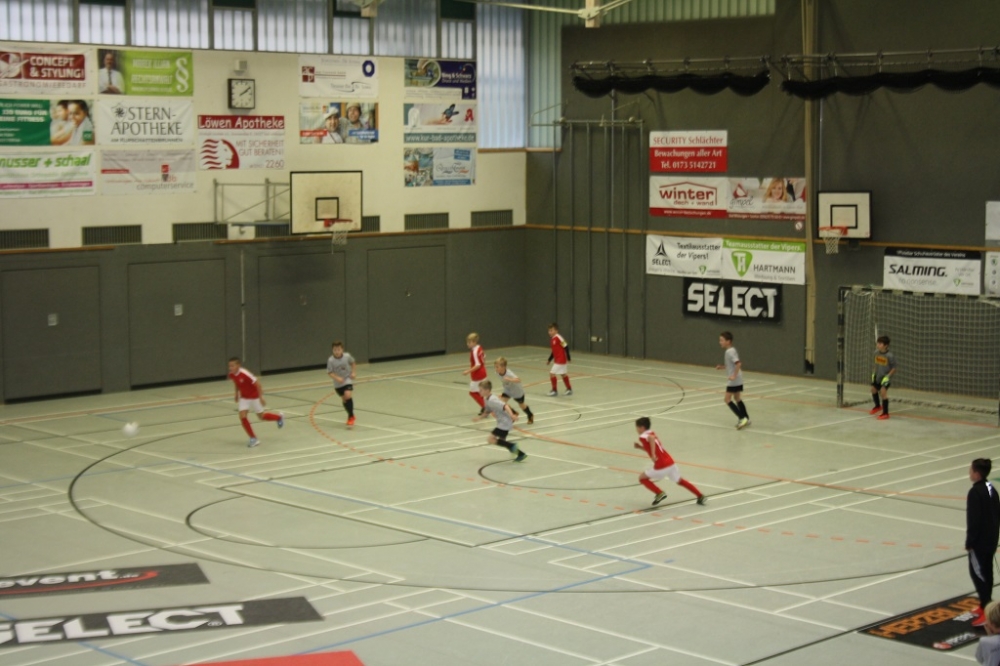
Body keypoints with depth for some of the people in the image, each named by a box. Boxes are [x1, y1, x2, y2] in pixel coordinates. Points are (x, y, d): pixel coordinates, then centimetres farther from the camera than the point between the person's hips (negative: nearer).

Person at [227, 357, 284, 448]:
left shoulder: (245, 374, -33)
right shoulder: (231, 375, -12)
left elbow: (257, 383, -26)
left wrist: (261, 397, -25)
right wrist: (237, 394, 14)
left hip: (254, 397, -5)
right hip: (244, 398, 5)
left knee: (261, 416, 10)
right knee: (242, 416, -12)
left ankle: (279, 416, 40)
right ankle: (253, 438, -1)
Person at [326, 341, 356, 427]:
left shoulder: (347, 356, -16)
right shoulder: (330, 360, -19)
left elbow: (353, 363, 6)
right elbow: (330, 373, -14)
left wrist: (353, 372, -6)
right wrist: (337, 378, -29)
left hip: (348, 380, -1)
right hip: (338, 383, 1)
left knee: (348, 395, -22)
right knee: (344, 399, 10)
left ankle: (351, 417, -10)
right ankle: (351, 416, 33)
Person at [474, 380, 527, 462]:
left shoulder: (492, 400, -22)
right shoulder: (486, 399, 8)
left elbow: (505, 406, -32)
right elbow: (488, 411, 22)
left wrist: (511, 415, -45)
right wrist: (479, 417, 10)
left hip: (505, 422, -11)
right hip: (502, 422, 11)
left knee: (490, 439, -14)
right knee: (501, 441, 21)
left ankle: (512, 446, -8)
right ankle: (520, 454, 28)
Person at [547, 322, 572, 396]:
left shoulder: (558, 338, -20)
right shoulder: (552, 339, 7)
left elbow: (566, 347, -19)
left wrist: (568, 358, -17)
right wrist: (550, 359, 13)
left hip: (561, 360, -10)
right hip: (557, 360, 10)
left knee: (552, 373, -9)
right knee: (563, 374, 20)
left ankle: (555, 390, 1)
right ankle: (569, 389, 33)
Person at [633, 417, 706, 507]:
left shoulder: (643, 436, -6)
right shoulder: (652, 434, 19)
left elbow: (651, 438, -31)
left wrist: (653, 455, -33)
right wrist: (640, 447, 20)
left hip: (662, 466, -8)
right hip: (670, 462, 8)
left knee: (642, 478, 8)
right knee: (680, 481, 26)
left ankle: (660, 493, 0)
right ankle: (701, 497, 26)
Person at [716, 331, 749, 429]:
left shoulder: (730, 352, -19)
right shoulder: (731, 351, 11)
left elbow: (738, 364, -30)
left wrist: (734, 376, -28)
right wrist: (722, 367, 15)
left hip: (734, 381, -10)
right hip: (738, 380, 10)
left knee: (727, 399, -6)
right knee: (737, 399, 17)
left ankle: (742, 418, -10)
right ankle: (746, 419, 22)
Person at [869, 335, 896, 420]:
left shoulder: (889, 356, -24)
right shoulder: (876, 352, -6)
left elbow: (894, 368, -15)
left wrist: (888, 376, -23)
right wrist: (874, 373, 12)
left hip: (885, 377, -8)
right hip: (877, 376, 8)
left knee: (883, 391, -21)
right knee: (873, 389, 22)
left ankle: (885, 413, -12)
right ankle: (877, 406, 51)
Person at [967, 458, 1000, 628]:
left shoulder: (975, 492, -20)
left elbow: (973, 520, -20)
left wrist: (969, 542, -13)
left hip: (979, 540, -9)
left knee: (977, 572, -6)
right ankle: (985, 605, 26)